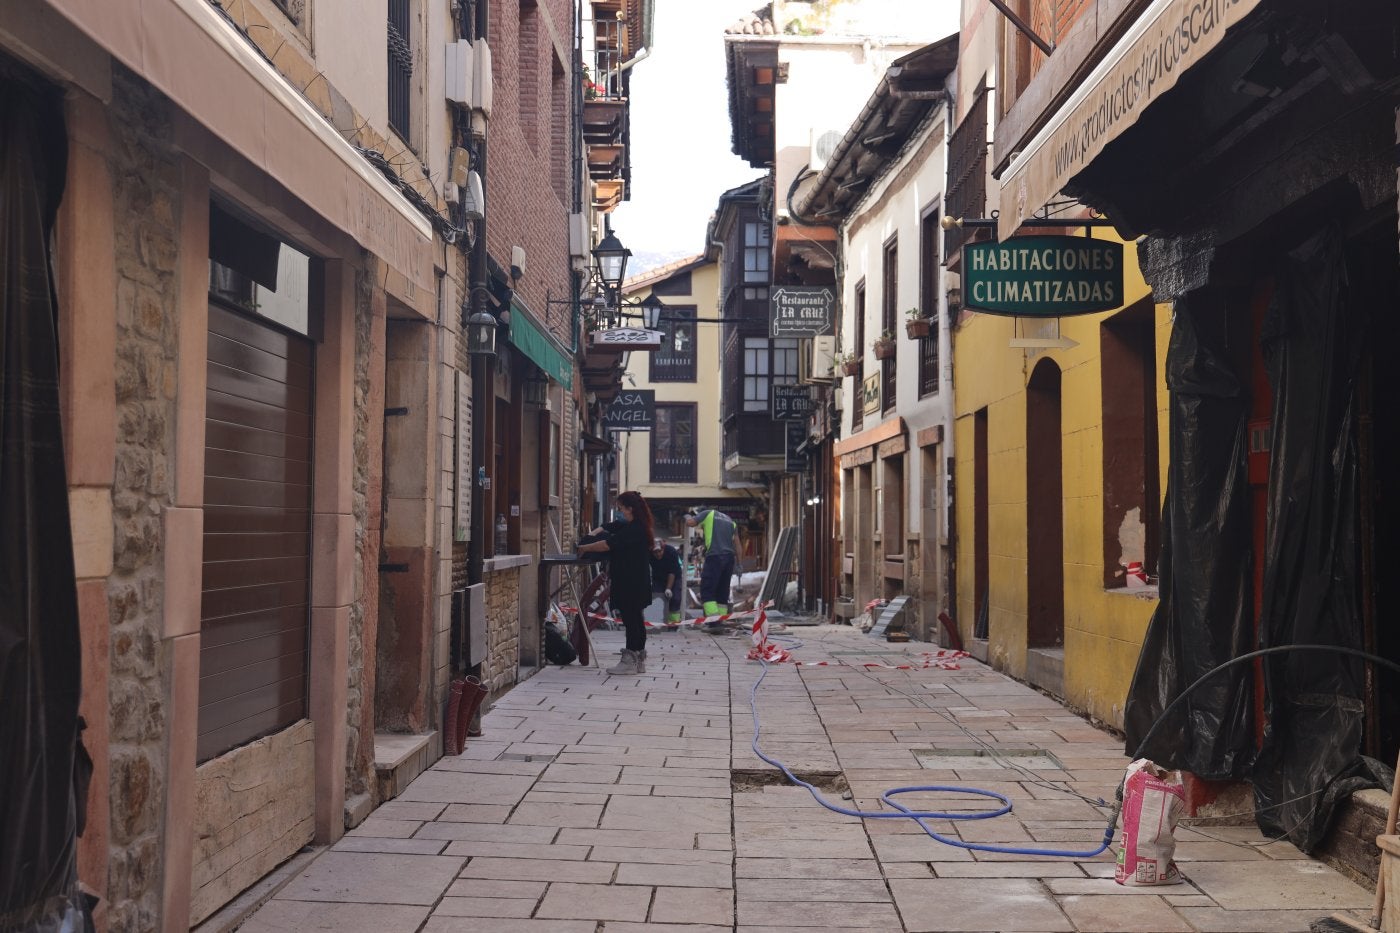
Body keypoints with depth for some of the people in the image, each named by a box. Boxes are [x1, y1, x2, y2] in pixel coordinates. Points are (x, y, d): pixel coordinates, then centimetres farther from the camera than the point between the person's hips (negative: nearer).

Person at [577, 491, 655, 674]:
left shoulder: (634, 529, -18)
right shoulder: (629, 526, 13)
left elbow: (608, 544, -21)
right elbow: (608, 527, 25)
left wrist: (585, 548, -10)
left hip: (631, 583, -10)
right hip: (635, 582, 10)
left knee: (630, 619, -6)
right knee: (635, 620, 14)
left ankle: (629, 662, -2)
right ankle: (639, 661, 20)